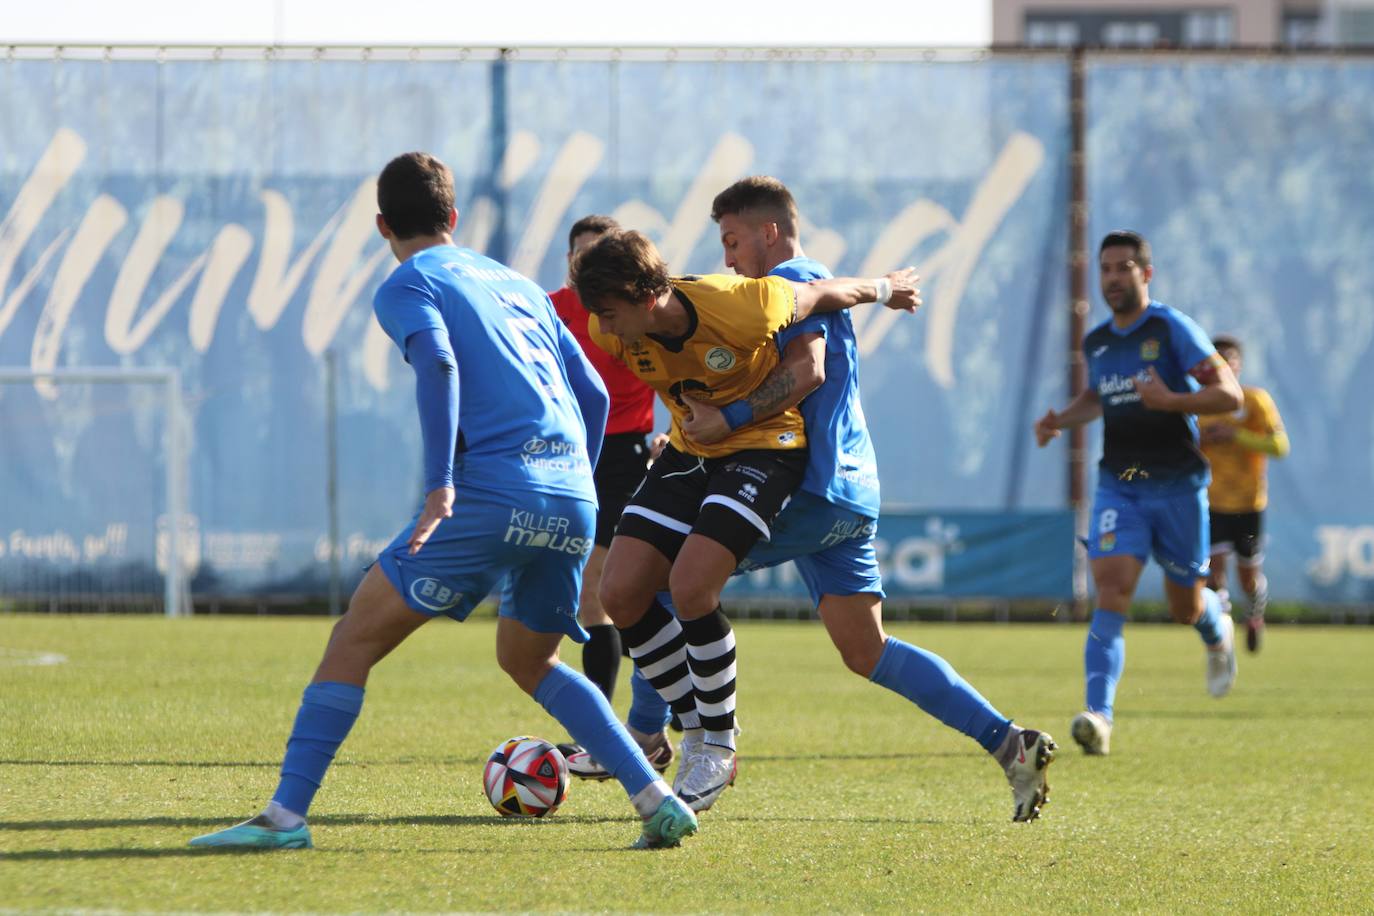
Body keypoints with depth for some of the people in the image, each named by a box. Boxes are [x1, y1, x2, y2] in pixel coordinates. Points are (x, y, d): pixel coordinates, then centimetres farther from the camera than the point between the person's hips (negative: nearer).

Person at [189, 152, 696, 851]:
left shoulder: (406, 287, 7)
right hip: (574, 496, 6)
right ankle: (657, 800, 15)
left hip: (495, 487, -6)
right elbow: (593, 393, 24)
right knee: (527, 662, 26)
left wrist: (440, 487, -18)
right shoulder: (518, 284, 26)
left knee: (356, 636, -1)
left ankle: (287, 814, -10)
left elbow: (438, 363, -14)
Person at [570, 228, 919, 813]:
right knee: (621, 594, -7)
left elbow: (818, 294, -11)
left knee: (690, 588, -24)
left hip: (764, 445, -6)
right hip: (689, 451, 6)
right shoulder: (613, 331, -15)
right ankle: (696, 735, 10)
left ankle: (719, 750, -5)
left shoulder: (740, 307, -32)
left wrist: (883, 291, 8)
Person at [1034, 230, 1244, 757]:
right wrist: (1061, 421, 12)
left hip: (1177, 485, -3)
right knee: (1111, 592, -18)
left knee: (1186, 609, 10)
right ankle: (1098, 717, -30)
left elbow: (1229, 395, -14)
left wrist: (1170, 401, -27)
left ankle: (1218, 630, 49)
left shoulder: (1172, 329, -9)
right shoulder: (1096, 343, 8)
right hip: (1118, 486, 3)